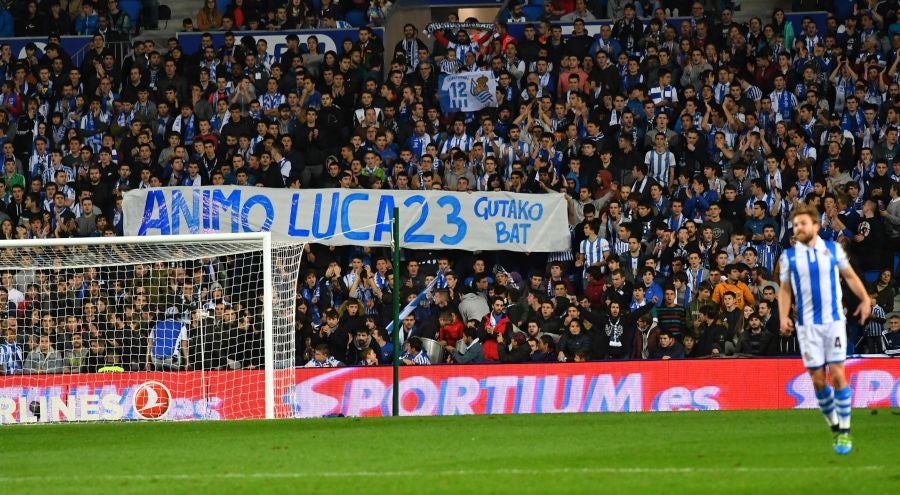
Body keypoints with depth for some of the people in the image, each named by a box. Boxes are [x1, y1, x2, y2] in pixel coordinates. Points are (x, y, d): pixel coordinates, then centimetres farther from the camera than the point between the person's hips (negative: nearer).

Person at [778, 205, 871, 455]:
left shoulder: (833, 249, 1)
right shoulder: (788, 256, 2)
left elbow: (849, 275, 11)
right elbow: (785, 289, 9)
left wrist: (865, 299, -3)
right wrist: (784, 315, -5)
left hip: (834, 320, -1)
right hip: (807, 324, 1)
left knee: (837, 375, -8)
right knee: (818, 380, 0)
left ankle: (844, 431, -3)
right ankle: (835, 426, 18)